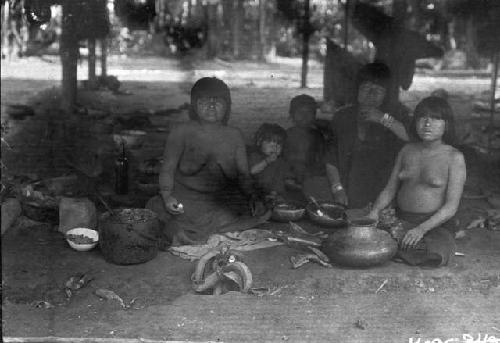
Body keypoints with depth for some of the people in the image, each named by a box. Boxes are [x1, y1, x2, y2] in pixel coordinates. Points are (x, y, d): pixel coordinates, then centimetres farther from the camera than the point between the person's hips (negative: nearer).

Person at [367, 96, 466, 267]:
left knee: (434, 256, -35)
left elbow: (451, 206, -11)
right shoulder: (407, 150, 11)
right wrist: (375, 210, -6)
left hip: (435, 224, -3)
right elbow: (389, 189, 14)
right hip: (401, 221, 3)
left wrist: (422, 229, -23)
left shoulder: (454, 157, -4)